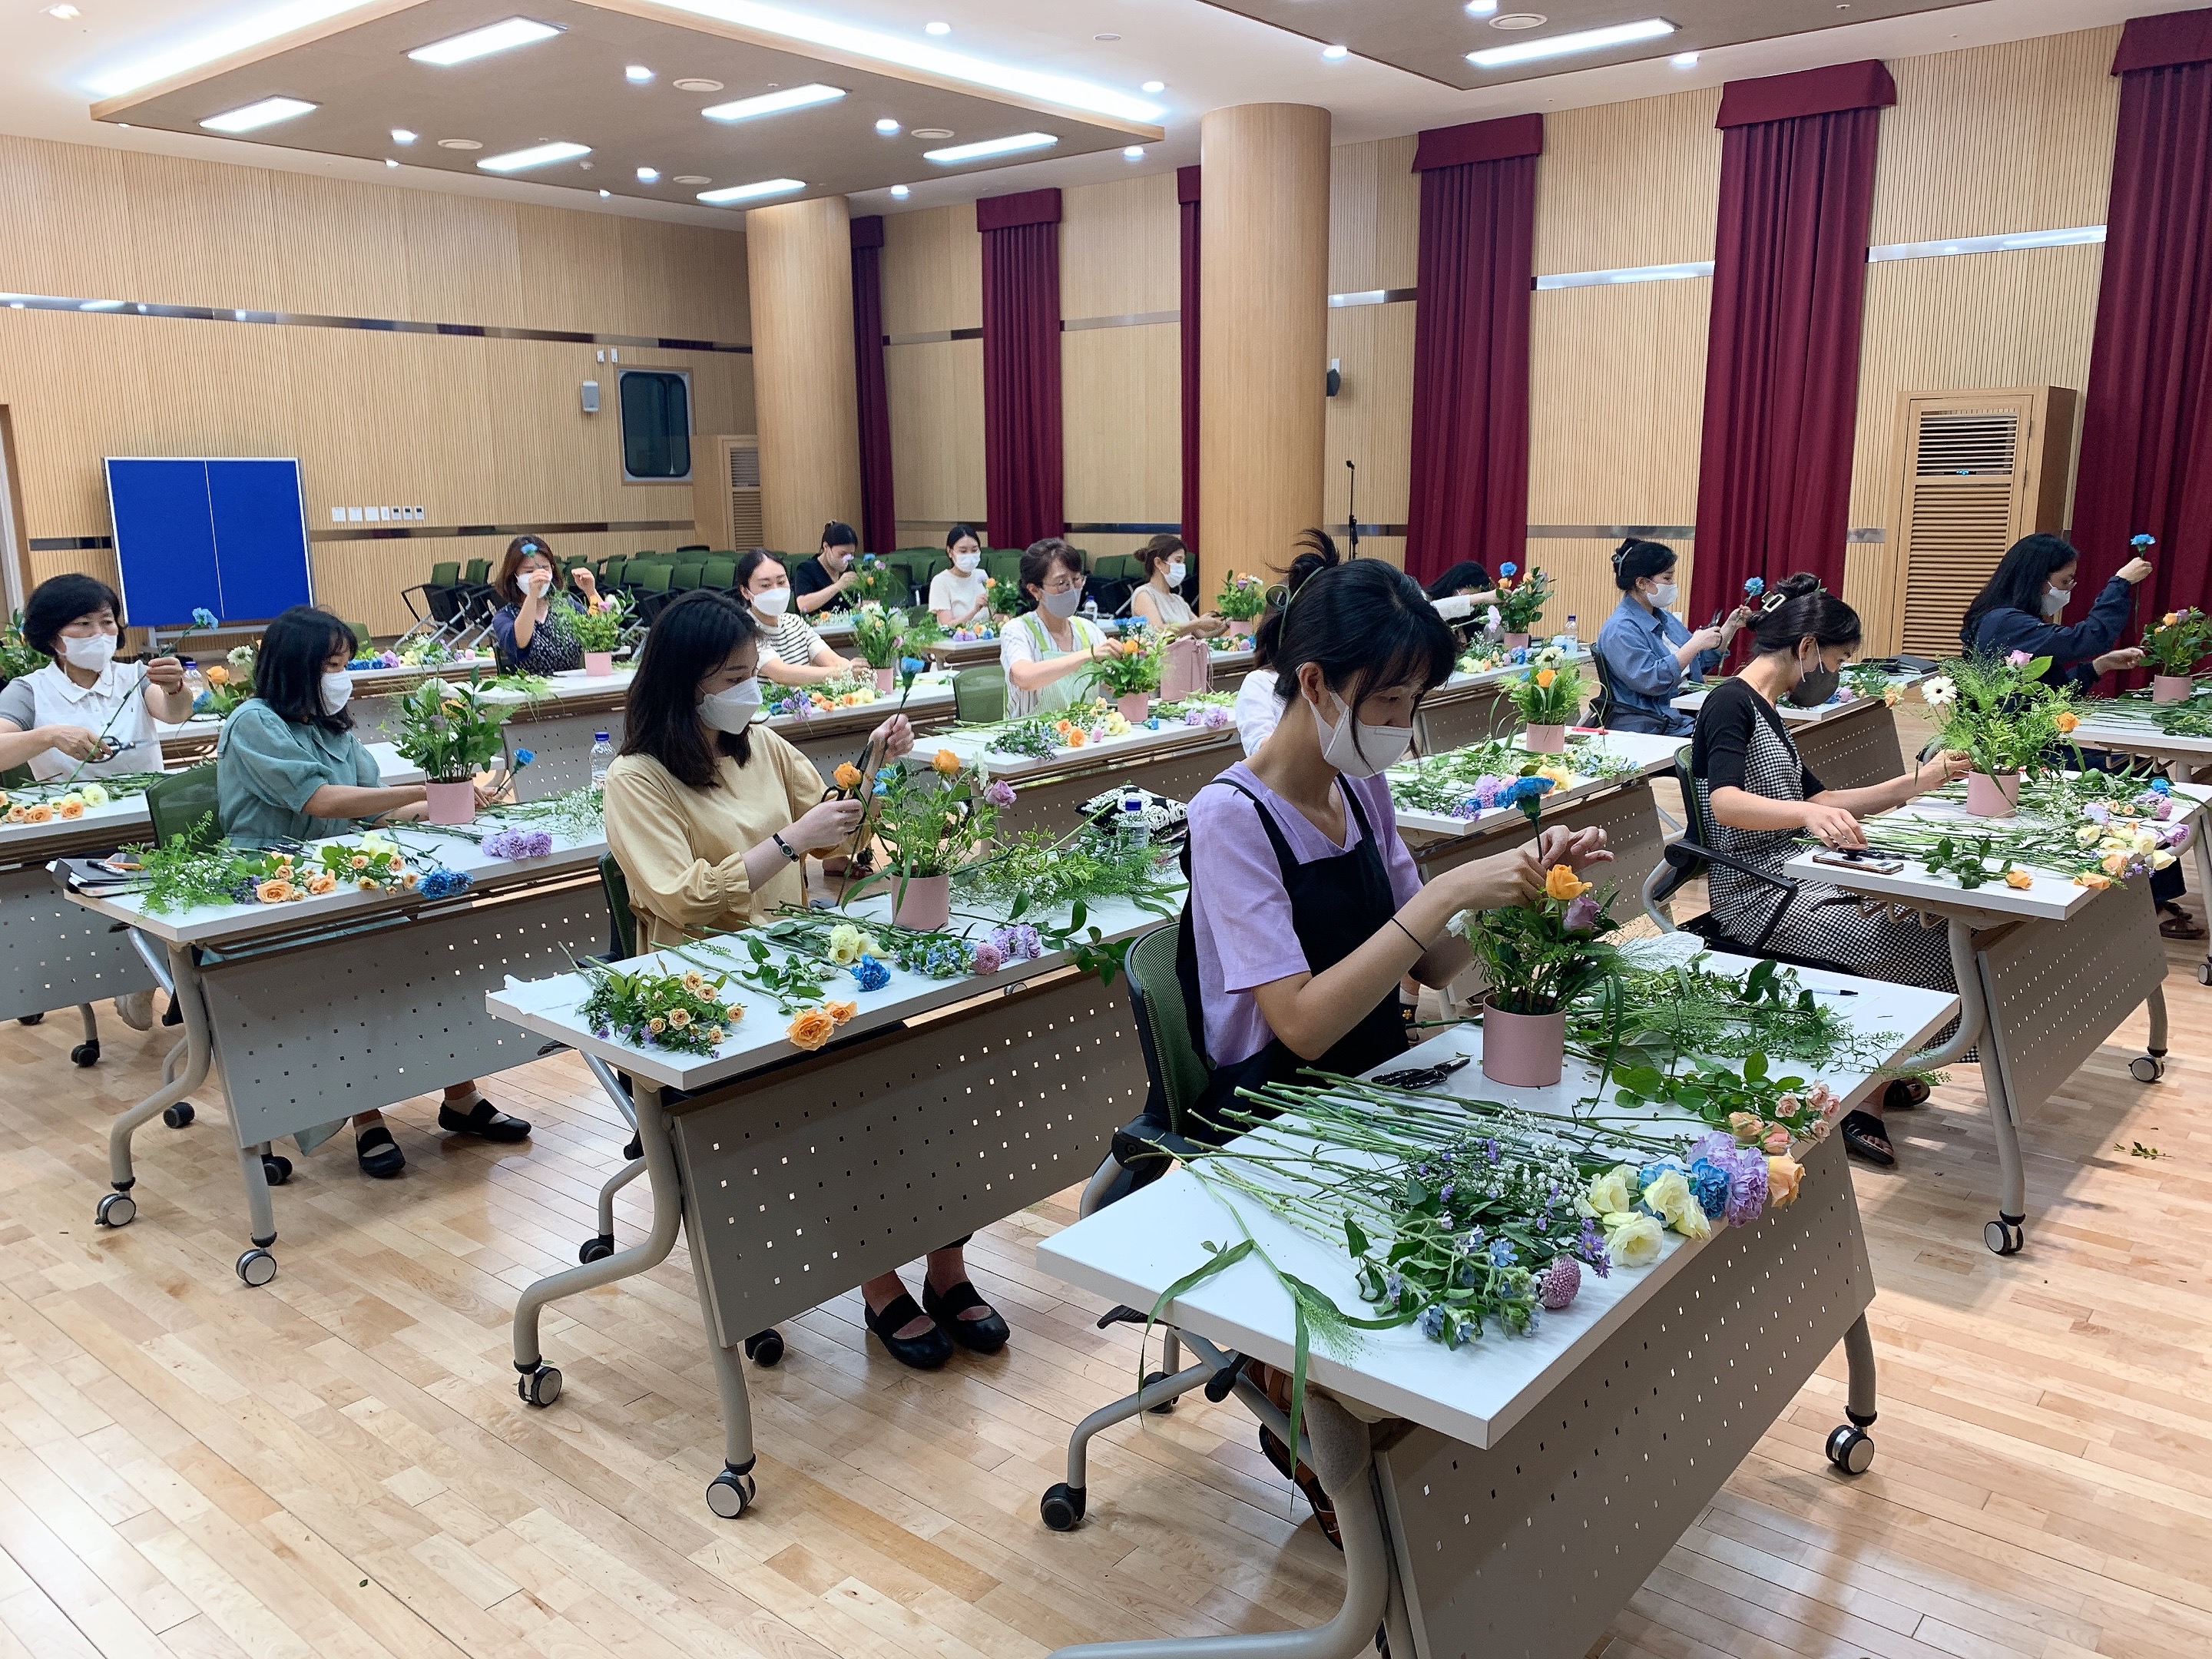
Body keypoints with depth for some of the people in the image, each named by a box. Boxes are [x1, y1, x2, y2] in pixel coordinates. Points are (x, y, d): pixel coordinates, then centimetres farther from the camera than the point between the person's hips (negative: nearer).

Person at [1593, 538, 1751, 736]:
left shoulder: (1664, 617, 18)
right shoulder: (1620, 630, -12)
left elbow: (1703, 663, 26)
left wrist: (1730, 627, 14)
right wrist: (1695, 644, -20)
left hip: (1689, 718, 9)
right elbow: (1650, 681, -23)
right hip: (1648, 727, -9)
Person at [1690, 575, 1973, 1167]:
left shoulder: (1764, 711, 16)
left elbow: (1818, 798, 21)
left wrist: (1917, 782, 19)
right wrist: (1810, 815, -46)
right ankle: (1863, 1107, -2)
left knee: (1919, 914, -3)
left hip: (1792, 873, 9)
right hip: (1755, 893, -9)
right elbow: (1725, 803, -31)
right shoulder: (1730, 703, -14)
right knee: (1906, 941, -16)